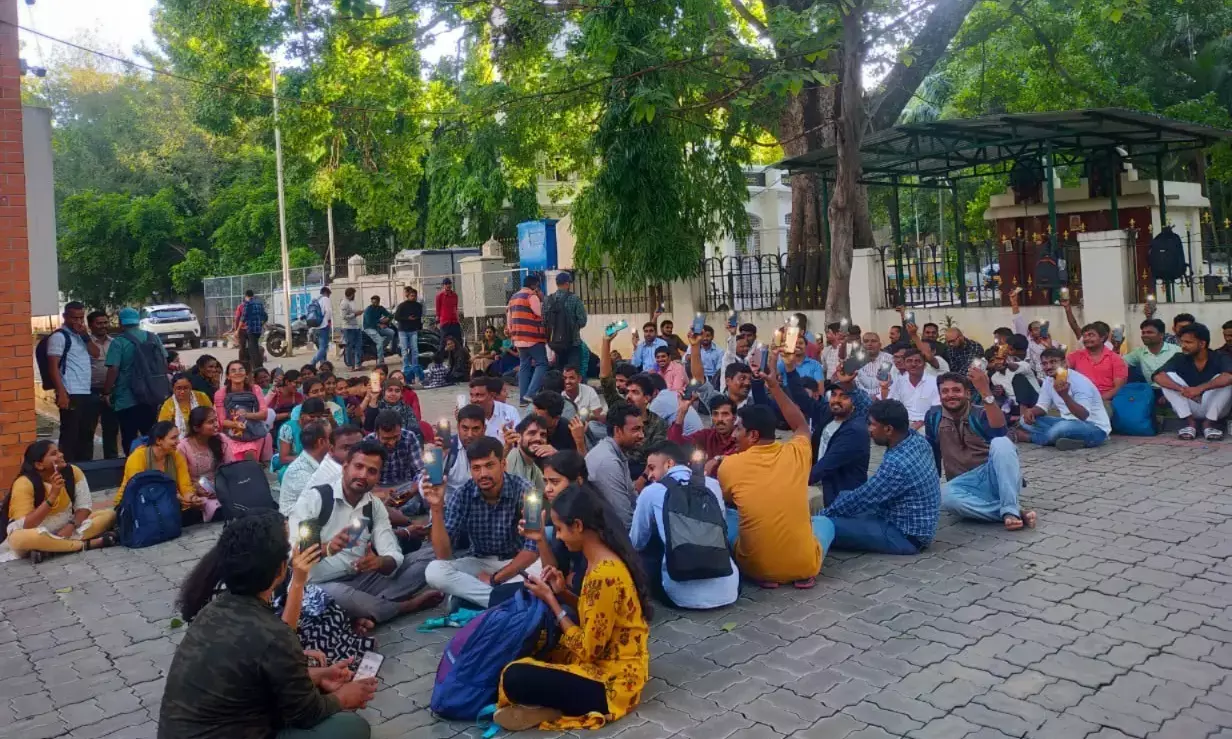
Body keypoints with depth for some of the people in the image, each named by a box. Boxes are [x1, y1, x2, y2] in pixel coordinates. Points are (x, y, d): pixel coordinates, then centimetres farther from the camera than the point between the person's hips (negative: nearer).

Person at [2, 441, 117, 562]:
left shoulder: (73, 472, -7)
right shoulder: (24, 483, -20)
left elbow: (84, 506, -6)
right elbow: (25, 526, -26)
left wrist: (71, 526, -26)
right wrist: (52, 496, -31)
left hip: (64, 529, 5)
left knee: (109, 514, -12)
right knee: (20, 539, -40)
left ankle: (48, 549, -24)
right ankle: (88, 544, -28)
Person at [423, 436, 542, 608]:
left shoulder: (523, 491, -18)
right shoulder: (462, 496, -12)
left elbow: (533, 548, -20)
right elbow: (443, 554, -17)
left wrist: (494, 579, -20)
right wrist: (437, 508, -29)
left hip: (518, 564, -3)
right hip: (480, 563, 3)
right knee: (435, 571, -25)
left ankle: (467, 594, -24)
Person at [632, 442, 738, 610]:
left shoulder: (651, 492, 2)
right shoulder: (712, 483, 11)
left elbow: (636, 543, 14)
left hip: (684, 595, -4)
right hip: (728, 590, 4)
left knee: (641, 560, 22)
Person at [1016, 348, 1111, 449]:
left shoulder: (1079, 382, -21)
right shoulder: (1048, 381, 4)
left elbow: (1083, 416, -32)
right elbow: (1042, 407, 10)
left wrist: (1065, 395, -47)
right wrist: (1030, 411, -14)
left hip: (1095, 429, -9)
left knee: (1062, 427, -41)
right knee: (1027, 420, -5)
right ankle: (1071, 440, -16)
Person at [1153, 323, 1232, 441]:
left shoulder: (1220, 358, -12)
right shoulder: (1180, 359, -7)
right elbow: (1158, 376, -25)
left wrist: (1200, 388, -47)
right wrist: (1182, 389, -41)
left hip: (1213, 409, -1)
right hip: (1190, 408, 2)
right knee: (1168, 378, -18)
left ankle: (1209, 423, -14)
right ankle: (1189, 423, -16)